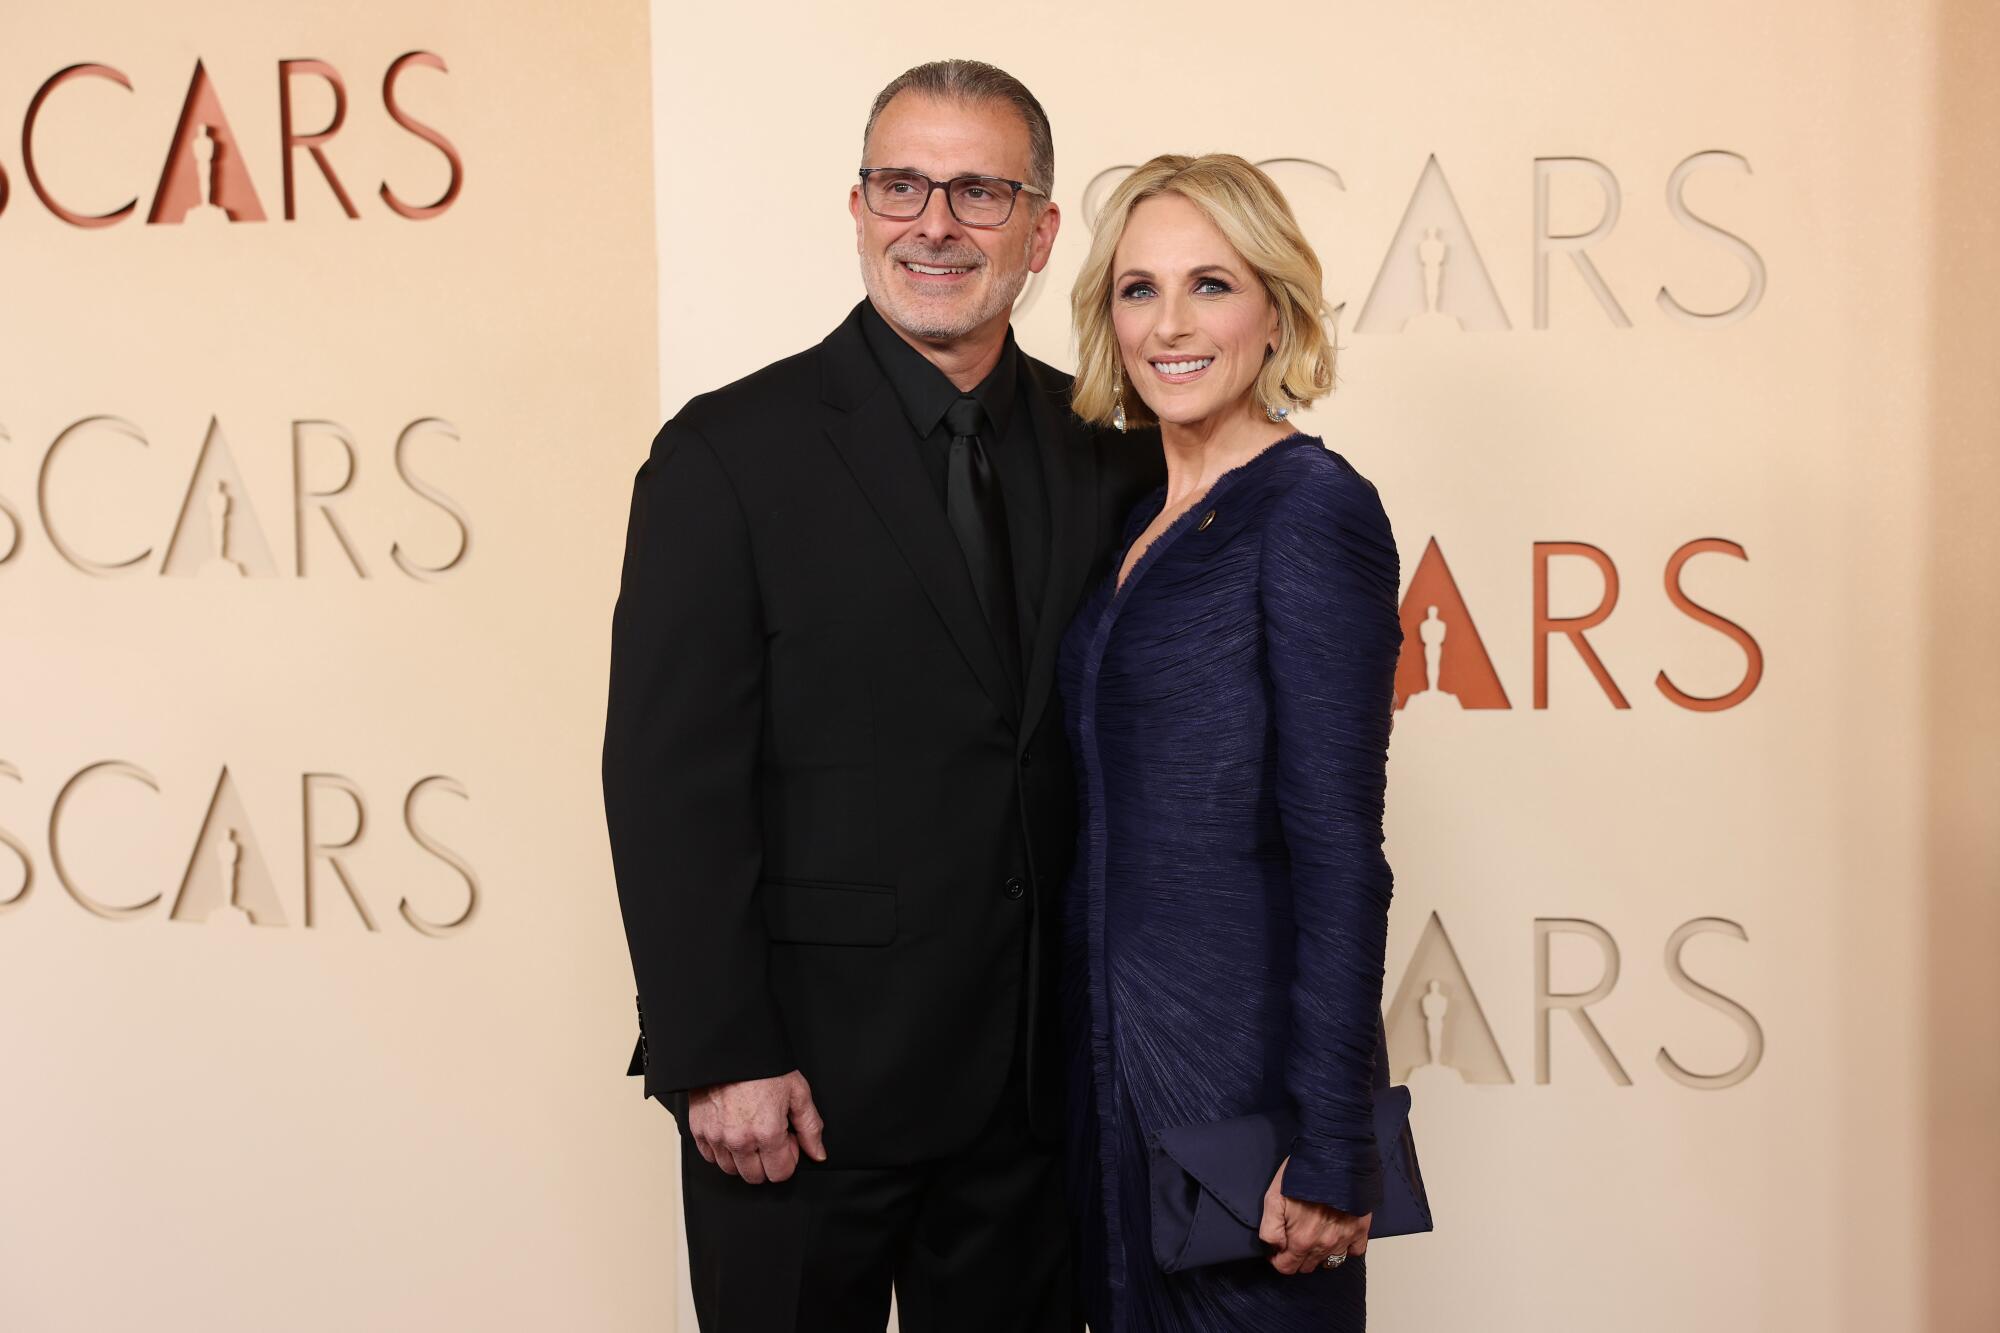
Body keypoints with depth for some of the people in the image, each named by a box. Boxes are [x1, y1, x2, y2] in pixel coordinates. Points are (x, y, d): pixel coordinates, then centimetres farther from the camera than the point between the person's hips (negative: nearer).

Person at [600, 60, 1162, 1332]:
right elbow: (670, 783, -10)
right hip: (805, 1083, -4)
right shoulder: (731, 454, -8)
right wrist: (719, 1061, -13)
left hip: (1038, 1083, 4)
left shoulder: (1111, 451, 5)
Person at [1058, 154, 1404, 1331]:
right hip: (1116, 1053, 8)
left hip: (1245, 1055, -8)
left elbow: (1338, 849, -18)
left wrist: (1333, 1150, -18)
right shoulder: (1142, 519, 9)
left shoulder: (1313, 509, -15)